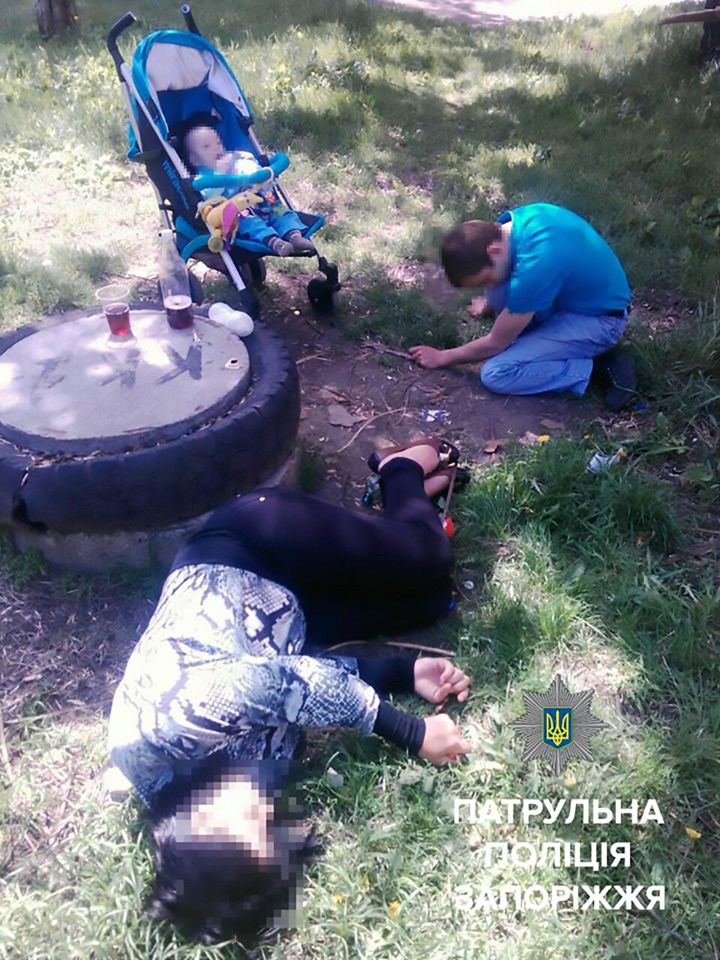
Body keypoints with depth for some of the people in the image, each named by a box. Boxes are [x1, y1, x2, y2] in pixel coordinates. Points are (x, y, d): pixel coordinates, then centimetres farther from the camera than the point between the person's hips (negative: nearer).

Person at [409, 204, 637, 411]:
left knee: (495, 375, -17)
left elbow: (495, 344, -19)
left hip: (599, 321, -8)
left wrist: (442, 357, -5)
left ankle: (600, 366, -8)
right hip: (577, 292, 8)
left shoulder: (534, 266, -34)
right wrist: (489, 302, 32)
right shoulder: (516, 219, -11)